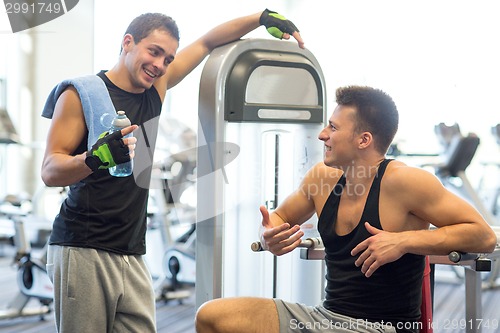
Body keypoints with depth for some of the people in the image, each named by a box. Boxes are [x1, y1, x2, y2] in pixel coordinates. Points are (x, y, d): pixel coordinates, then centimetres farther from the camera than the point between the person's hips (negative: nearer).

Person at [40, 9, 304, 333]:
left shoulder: (157, 87, 13)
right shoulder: (82, 93, -3)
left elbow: (206, 43, 21)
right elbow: (50, 171, -9)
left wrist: (264, 17, 15)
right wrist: (95, 157, -28)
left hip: (133, 256, 6)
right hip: (83, 253, -5)